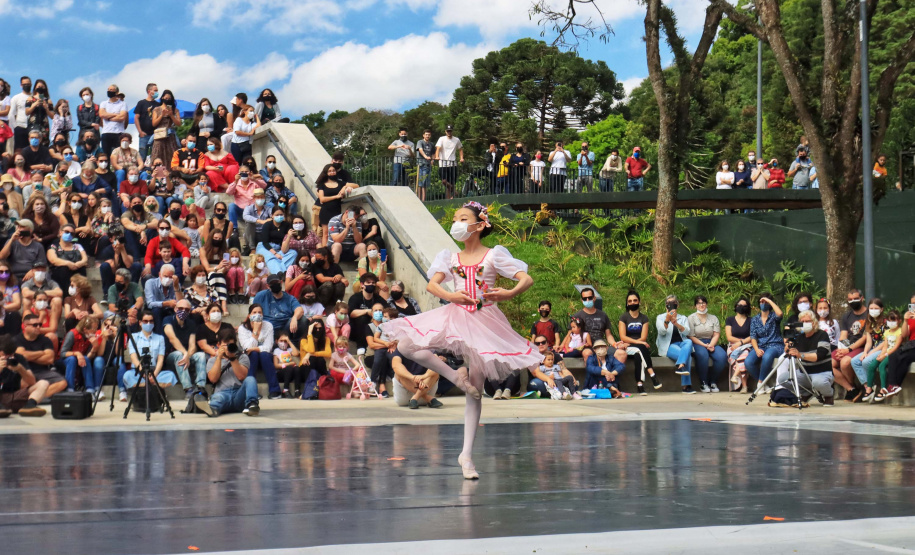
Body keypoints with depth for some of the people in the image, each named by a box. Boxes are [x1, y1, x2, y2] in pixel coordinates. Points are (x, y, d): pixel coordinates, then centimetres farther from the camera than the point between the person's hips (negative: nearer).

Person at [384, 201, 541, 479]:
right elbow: (432, 284, -4)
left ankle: (466, 454, 4)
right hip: (455, 316, 3)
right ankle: (455, 377, -4)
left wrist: (509, 293, -28)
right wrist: (450, 296, -24)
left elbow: (527, 279, -8)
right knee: (406, 345, -19)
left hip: (485, 320, -3)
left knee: (475, 389, -1)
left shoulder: (493, 255, 1)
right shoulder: (451, 258, 10)